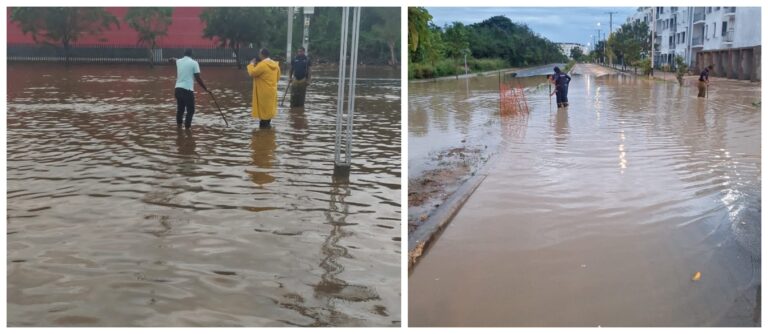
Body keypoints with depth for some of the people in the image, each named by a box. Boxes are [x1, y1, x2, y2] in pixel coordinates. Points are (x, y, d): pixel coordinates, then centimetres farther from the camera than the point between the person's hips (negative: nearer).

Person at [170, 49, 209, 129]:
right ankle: (187, 127, -5)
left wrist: (173, 59, 63)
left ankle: (179, 125, 26)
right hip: (187, 90, -6)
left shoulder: (179, 61, 12)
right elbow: (198, 78, -8)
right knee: (190, 110, 2)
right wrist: (205, 88, 1)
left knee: (180, 108, 19)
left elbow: (175, 60, 40)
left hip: (178, 89, 6)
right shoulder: (194, 63, -5)